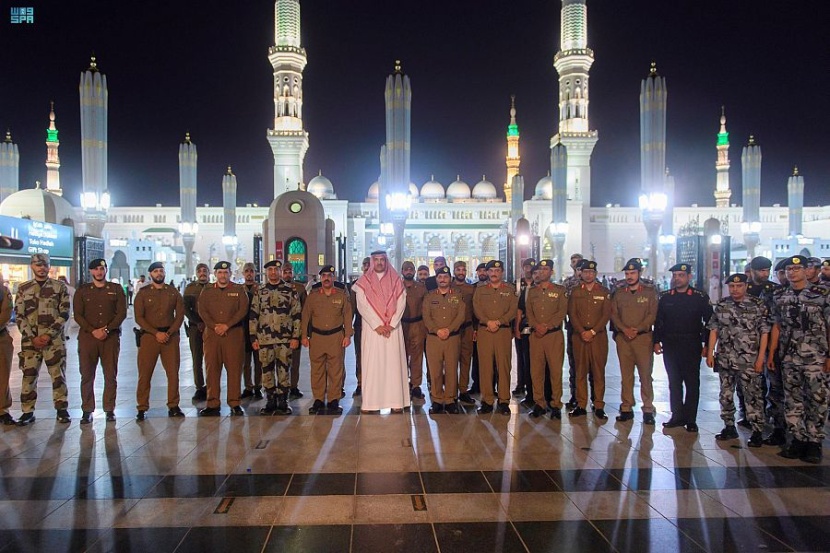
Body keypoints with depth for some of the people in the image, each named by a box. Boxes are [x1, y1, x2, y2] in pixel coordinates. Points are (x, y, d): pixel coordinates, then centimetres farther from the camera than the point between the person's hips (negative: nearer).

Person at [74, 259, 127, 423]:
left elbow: (122, 313, 1)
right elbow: (78, 315, 3)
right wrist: (93, 331, -10)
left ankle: (109, 409, 9)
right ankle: (87, 411, 9)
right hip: (87, 336, 1)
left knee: (111, 375, 1)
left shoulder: (116, 289, 8)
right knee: (87, 375, 1)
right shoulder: (82, 291, 10)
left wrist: (106, 329, -10)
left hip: (111, 337, -1)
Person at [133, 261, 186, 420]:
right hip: (149, 335, -1)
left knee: (173, 372, 1)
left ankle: (173, 406, 8)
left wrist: (169, 333, -8)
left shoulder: (173, 292, 9)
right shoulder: (143, 293, 5)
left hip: (170, 336, 1)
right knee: (145, 373, -1)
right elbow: (139, 317, -2)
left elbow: (180, 314, 5)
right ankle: (142, 408, 6)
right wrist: (156, 333, -11)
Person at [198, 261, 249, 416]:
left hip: (234, 334, -2)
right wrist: (214, 326, -10)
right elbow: (202, 311, 5)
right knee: (211, 368, 1)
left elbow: (243, 310, -2)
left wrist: (226, 325, -11)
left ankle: (234, 403, 4)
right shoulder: (207, 291, 14)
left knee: (234, 368, -3)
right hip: (212, 334, 2)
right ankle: (212, 404, 7)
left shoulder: (239, 290, 8)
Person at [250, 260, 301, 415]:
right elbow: (253, 315, 9)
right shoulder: (260, 291, 9)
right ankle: (271, 401, 17)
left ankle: (283, 402, 10)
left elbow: (297, 315, 1)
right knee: (267, 370, 6)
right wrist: (253, 337, 3)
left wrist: (295, 336, -4)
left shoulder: (290, 290, 3)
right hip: (264, 338, 2)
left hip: (285, 338, -2)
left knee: (284, 370, 0)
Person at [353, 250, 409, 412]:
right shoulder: (363, 281, 4)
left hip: (393, 329, 1)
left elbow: (401, 304, 1)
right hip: (372, 329, -1)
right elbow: (363, 305, -4)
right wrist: (377, 325, -12)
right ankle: (369, 402, 1)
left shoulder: (395, 280, 8)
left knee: (394, 363, -1)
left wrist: (391, 325, -10)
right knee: (371, 364, -2)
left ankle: (396, 401, 2)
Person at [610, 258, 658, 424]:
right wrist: (625, 329, -10)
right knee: (626, 375, 6)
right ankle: (626, 408, 12)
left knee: (645, 374, -1)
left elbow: (653, 314, -3)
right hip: (623, 338, 3)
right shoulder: (618, 293, 11)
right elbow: (613, 314, 6)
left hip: (643, 337, -2)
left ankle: (648, 409, 7)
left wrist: (637, 329, -14)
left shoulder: (650, 291, 3)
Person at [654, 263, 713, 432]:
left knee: (692, 383, 3)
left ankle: (690, 419, 11)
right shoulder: (665, 297, 7)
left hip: (692, 347, -3)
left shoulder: (700, 297, -2)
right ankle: (677, 416, 17)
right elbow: (657, 321, 10)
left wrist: (707, 345, -5)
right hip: (670, 347, 3)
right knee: (674, 383, 8)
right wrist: (657, 341, 4)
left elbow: (710, 321, -1)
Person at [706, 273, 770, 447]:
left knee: (753, 396, -1)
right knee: (725, 395, 11)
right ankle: (729, 427, 23)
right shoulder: (721, 306, 7)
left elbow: (764, 333, -4)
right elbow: (713, 330, 9)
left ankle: (757, 431, 7)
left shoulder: (758, 306, -3)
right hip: (724, 360, 4)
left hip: (749, 361, -4)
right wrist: (710, 353, 3)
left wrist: (760, 358, -8)